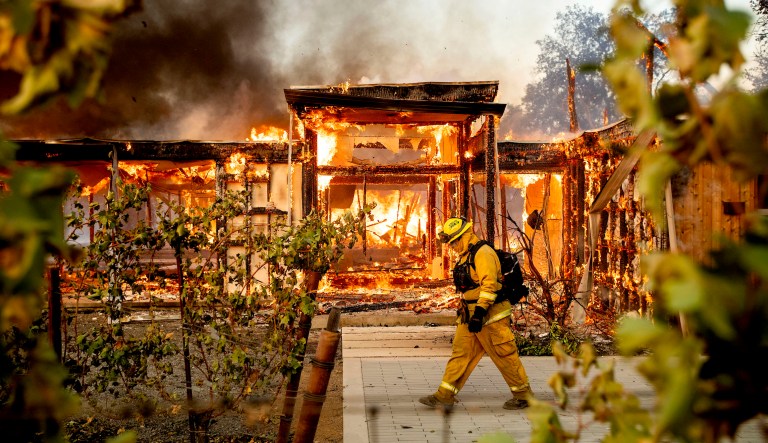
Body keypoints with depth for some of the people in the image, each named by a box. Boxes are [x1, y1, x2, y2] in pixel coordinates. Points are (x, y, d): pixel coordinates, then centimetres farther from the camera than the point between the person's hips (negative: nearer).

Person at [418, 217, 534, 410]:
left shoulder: (483, 253, -16)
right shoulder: (465, 256, 15)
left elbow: (489, 285, -25)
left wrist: (479, 313, -29)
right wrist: (465, 310, 25)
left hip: (491, 315, -10)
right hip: (470, 314, 10)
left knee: (504, 355, 0)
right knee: (460, 353, 8)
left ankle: (524, 395, 15)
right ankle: (445, 395, 12)